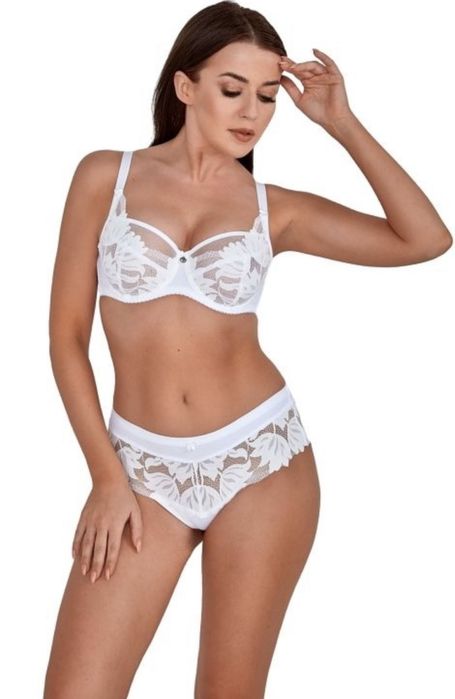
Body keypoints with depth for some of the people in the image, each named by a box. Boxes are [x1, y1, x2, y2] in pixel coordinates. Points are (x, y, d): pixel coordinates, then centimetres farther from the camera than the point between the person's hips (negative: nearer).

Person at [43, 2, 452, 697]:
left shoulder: (276, 209, 3)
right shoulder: (106, 176, 1)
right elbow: (67, 333, 1)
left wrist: (342, 124, -6)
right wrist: (107, 477, -4)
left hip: (261, 457, 1)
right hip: (143, 465, 0)